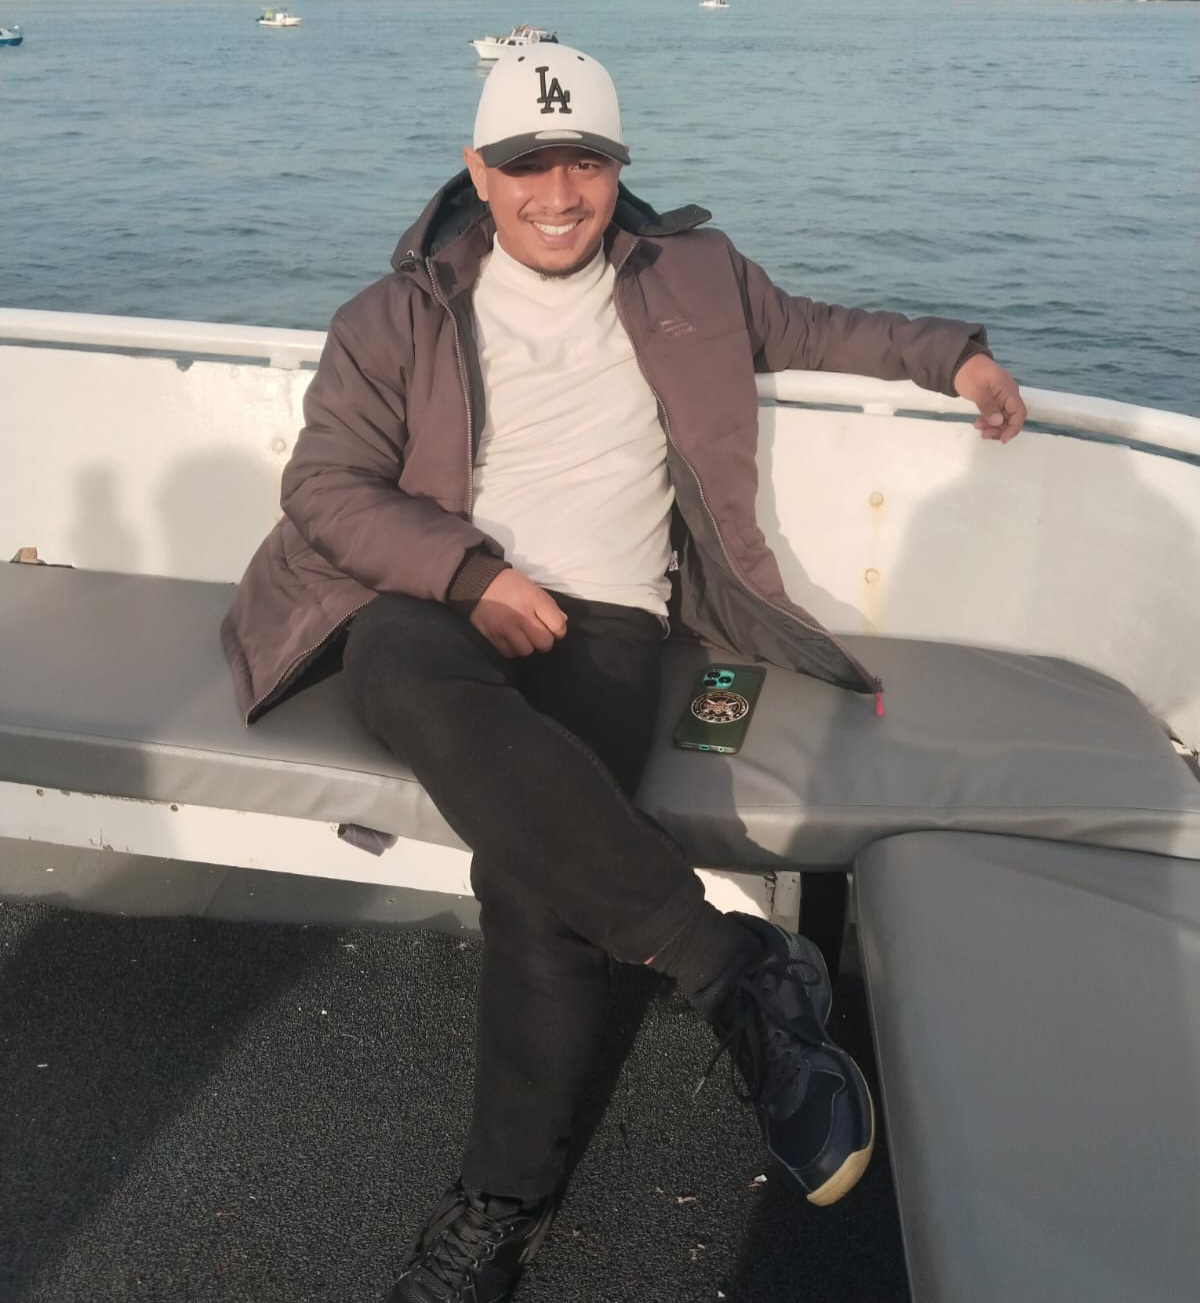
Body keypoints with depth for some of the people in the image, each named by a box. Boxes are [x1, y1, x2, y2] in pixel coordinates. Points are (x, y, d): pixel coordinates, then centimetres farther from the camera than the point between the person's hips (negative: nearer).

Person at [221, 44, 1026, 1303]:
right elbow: (324, 485, 4)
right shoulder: (402, 314, 11)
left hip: (602, 617, 1)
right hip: (431, 599, 0)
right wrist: (473, 574, -11)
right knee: (422, 694, -39)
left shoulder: (691, 278, 18)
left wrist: (947, 350, 23)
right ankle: (737, 963, -32)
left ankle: (507, 1199, -11)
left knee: (532, 866, -30)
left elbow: (802, 327, 35)